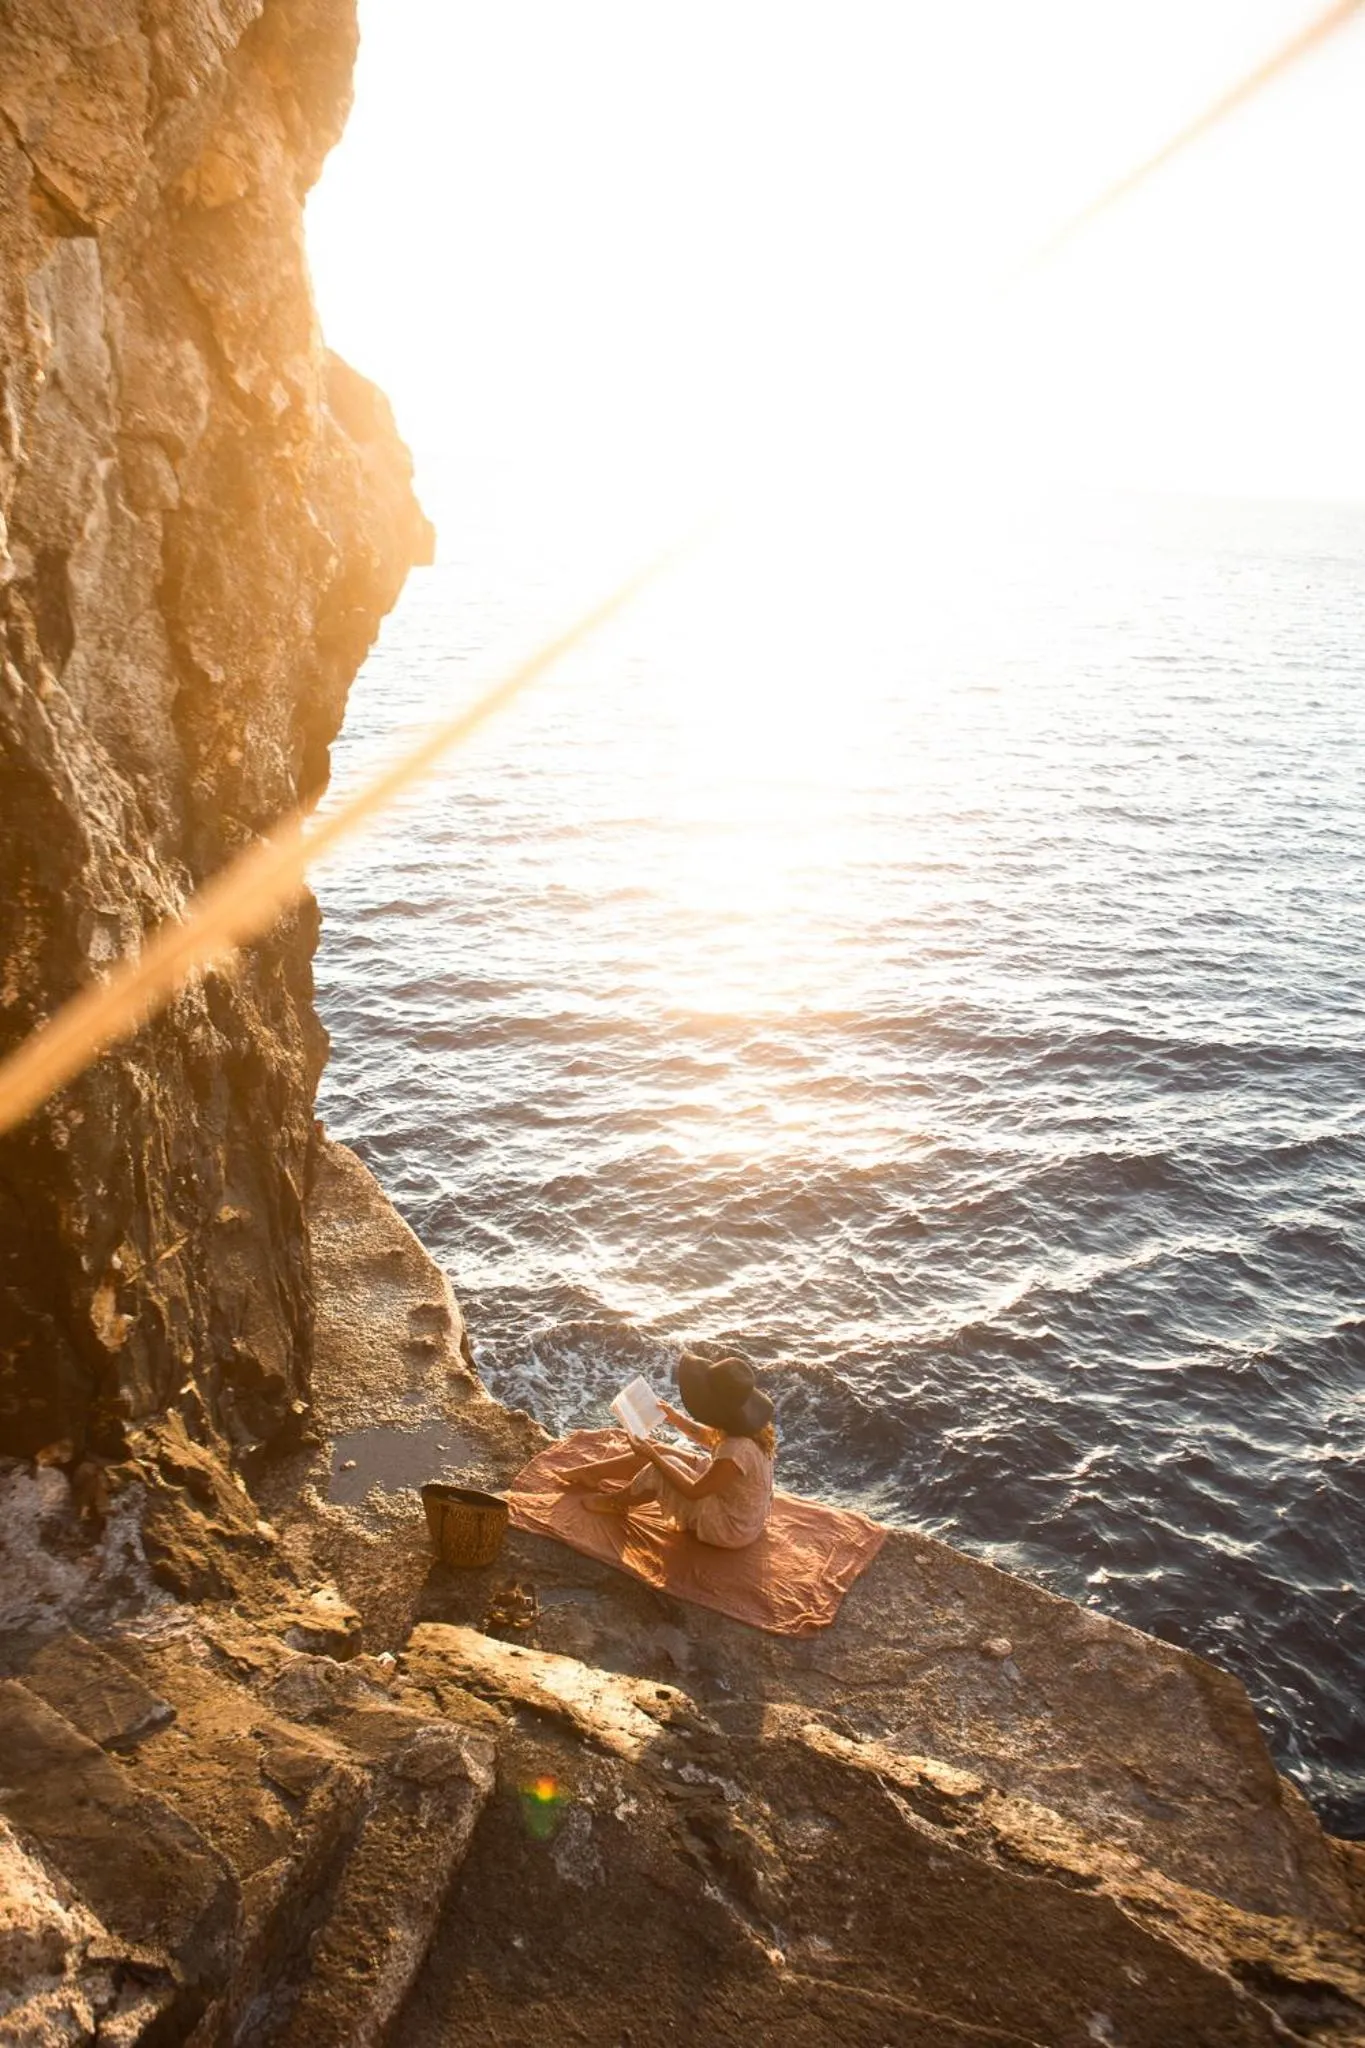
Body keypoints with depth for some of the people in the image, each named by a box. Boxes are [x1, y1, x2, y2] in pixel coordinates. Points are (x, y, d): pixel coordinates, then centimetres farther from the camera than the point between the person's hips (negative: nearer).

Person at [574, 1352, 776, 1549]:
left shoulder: (737, 1451, -38)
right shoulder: (746, 1426, -12)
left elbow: (693, 1491, -24)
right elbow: (712, 1440, 13)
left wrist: (653, 1457, -19)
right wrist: (676, 1419, 6)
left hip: (731, 1529, -8)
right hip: (730, 1499, 8)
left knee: (658, 1469, -11)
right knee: (660, 1453, 6)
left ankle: (614, 1502, 19)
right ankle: (590, 1473, 23)